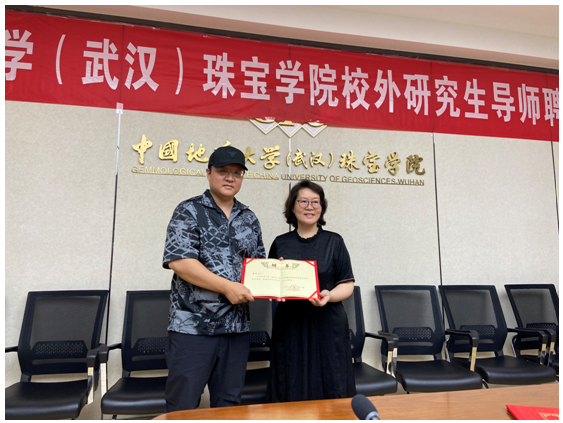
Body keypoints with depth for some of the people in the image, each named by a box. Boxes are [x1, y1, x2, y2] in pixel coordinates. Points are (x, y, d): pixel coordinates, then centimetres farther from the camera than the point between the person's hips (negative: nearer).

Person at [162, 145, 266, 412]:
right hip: (193, 324, -5)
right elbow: (178, 261, -15)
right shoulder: (189, 212, -4)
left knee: (229, 403, 15)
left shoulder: (249, 219, 12)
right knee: (183, 405, 4)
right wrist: (227, 287, -19)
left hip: (237, 326, 5)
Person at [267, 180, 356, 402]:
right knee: (292, 392, 6)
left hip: (327, 325, -1)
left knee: (331, 388, 2)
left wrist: (329, 296, -17)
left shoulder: (334, 242, 4)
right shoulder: (280, 243, 8)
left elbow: (347, 284, 2)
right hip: (289, 325, 1)